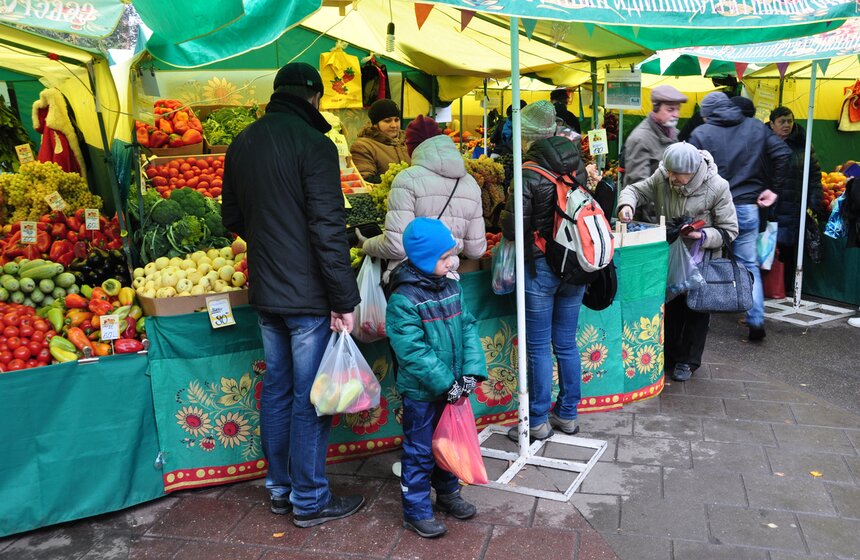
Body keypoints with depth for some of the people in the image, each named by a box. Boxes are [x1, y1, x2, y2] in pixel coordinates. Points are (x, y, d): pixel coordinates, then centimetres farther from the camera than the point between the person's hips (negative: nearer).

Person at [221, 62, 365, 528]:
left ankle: (279, 488, 30)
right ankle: (309, 500, 17)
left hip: (264, 292, 7)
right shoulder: (312, 144, -15)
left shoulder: (241, 144, 8)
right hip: (308, 295, -7)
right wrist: (345, 299, -16)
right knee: (310, 397, 3)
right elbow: (329, 229, -20)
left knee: (276, 388, 17)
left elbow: (232, 218, 17)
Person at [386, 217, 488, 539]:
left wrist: (471, 371, -9)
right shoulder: (403, 300, -19)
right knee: (420, 451, 6)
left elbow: (468, 328, 3)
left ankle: (447, 493, 42)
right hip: (421, 392, -7)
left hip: (452, 388, 7)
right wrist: (445, 382, -22)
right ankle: (416, 511, 22)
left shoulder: (452, 288, 3)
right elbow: (413, 350, -23)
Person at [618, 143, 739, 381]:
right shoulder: (662, 178, -14)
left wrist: (704, 237, -32)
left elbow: (729, 230, -14)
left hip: (701, 260, -3)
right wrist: (626, 204, -22)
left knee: (695, 310, 8)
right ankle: (669, 356, 32)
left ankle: (688, 361, 25)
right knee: (670, 308, 15)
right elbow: (636, 190, 1)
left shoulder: (717, 187, -21)